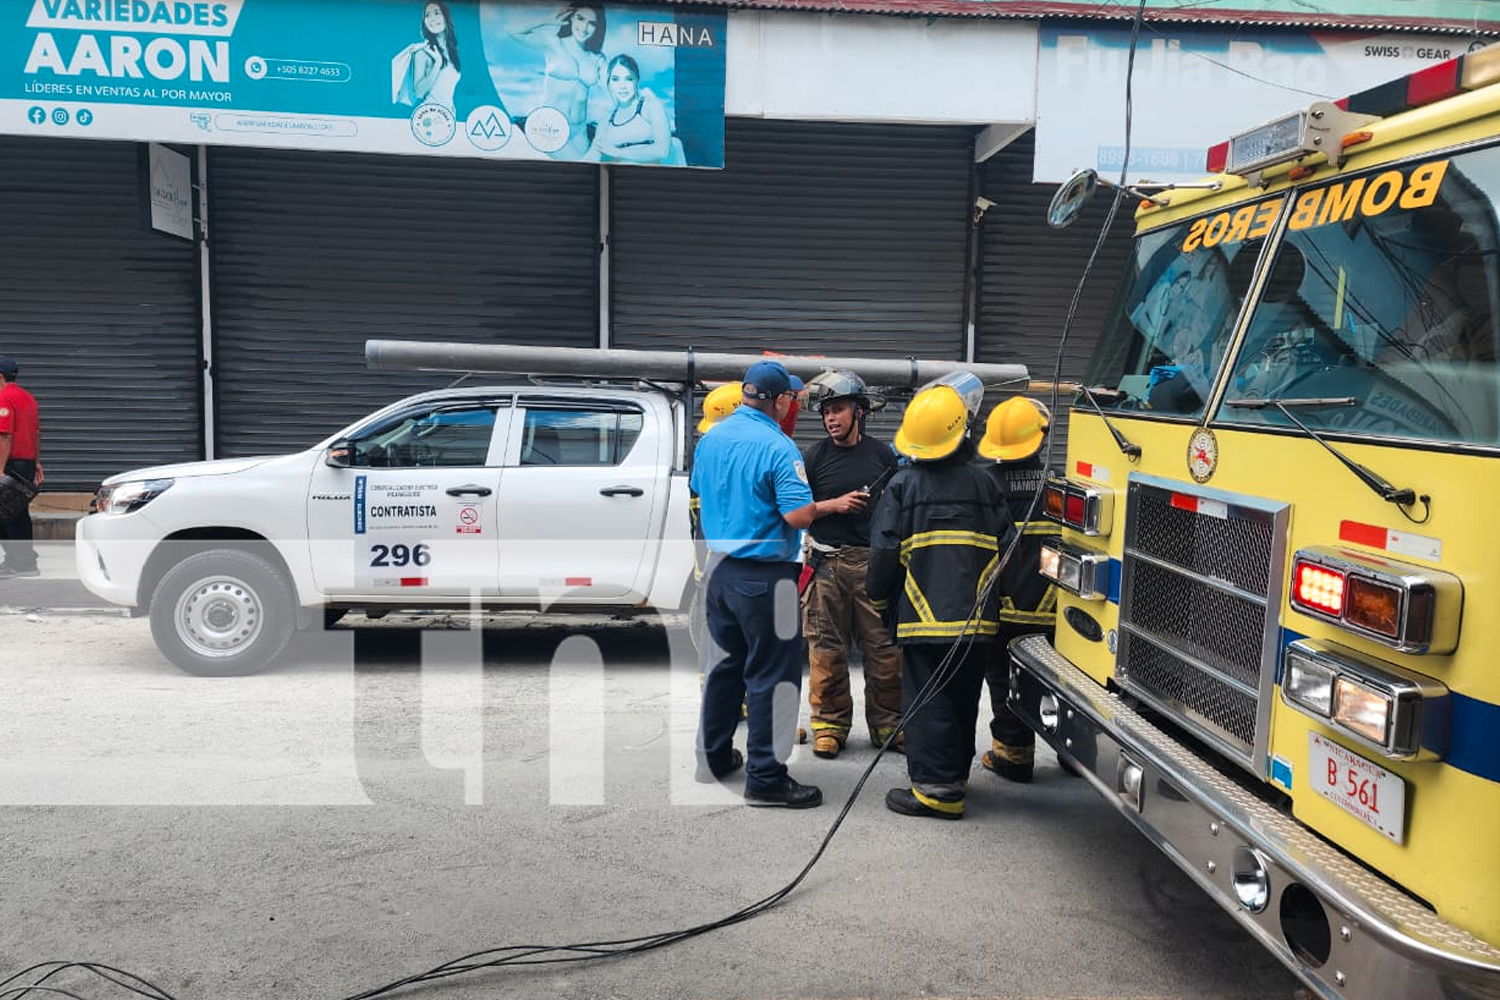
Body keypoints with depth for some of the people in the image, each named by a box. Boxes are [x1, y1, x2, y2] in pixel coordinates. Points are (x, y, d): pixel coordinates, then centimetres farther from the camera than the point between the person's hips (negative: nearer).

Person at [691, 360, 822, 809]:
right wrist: (825, 504, -4)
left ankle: (714, 756, 31)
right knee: (770, 675, 1)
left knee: (723, 665, 19)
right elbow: (799, 515, -24)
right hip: (764, 576, -8)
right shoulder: (777, 447, -19)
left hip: (719, 566, 8)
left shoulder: (711, 438, 5)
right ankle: (765, 778, 6)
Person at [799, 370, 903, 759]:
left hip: (874, 562, 1)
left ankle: (888, 724, 15)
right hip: (827, 563, -1)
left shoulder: (883, 454, 9)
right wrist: (834, 505, -9)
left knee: (886, 647, 2)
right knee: (827, 649, 2)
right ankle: (830, 723, 15)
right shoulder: (814, 456, 5)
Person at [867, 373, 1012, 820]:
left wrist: (880, 598, 8)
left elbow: (885, 553, -7)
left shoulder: (904, 484, -6)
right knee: (963, 700, 15)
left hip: (924, 616, -4)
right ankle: (955, 774, 28)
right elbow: (1004, 546, 6)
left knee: (927, 703, 1)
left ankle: (935, 788, 1)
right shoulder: (983, 485, 4)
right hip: (976, 617, 4)